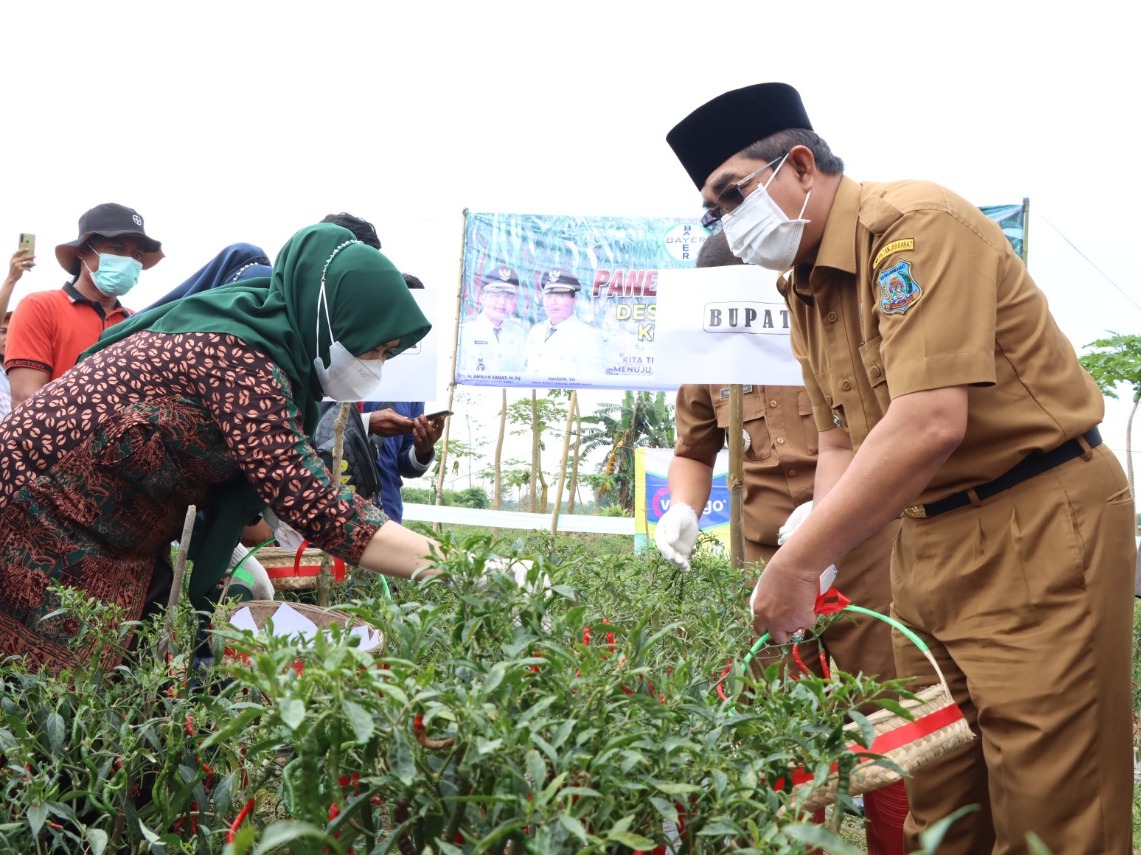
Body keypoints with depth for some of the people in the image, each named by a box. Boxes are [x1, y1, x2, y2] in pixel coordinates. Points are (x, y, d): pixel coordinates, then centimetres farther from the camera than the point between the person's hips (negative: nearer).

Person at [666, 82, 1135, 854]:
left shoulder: (915, 227, -17)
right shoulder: (805, 288, 10)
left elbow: (931, 422, -28)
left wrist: (798, 564, -26)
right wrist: (814, 527, -6)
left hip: (1040, 526, -8)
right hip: (929, 533, 9)